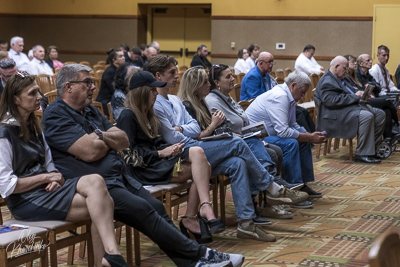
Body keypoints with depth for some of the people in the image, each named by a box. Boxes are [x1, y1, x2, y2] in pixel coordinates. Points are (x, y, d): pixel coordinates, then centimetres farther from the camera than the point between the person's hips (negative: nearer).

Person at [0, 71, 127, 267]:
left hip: (44, 190, 7)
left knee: (95, 181, -24)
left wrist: (55, 178, -1)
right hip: (25, 201, -7)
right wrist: (46, 177, -11)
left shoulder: (32, 127, 18)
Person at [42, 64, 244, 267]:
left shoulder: (90, 111, 20)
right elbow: (90, 151, -19)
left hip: (120, 177, 9)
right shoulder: (55, 116, -8)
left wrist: (101, 135, -7)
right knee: (141, 209, -22)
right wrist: (110, 139, 2)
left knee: (156, 207, -8)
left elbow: (124, 141, 12)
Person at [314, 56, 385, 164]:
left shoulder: (339, 79, 23)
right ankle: (362, 154, -27)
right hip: (337, 115, -11)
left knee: (380, 114, 2)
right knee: (367, 116, -33)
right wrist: (354, 96, -18)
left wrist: (360, 95, 11)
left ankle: (373, 147, 6)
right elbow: (331, 101, -24)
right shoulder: (326, 81, -12)